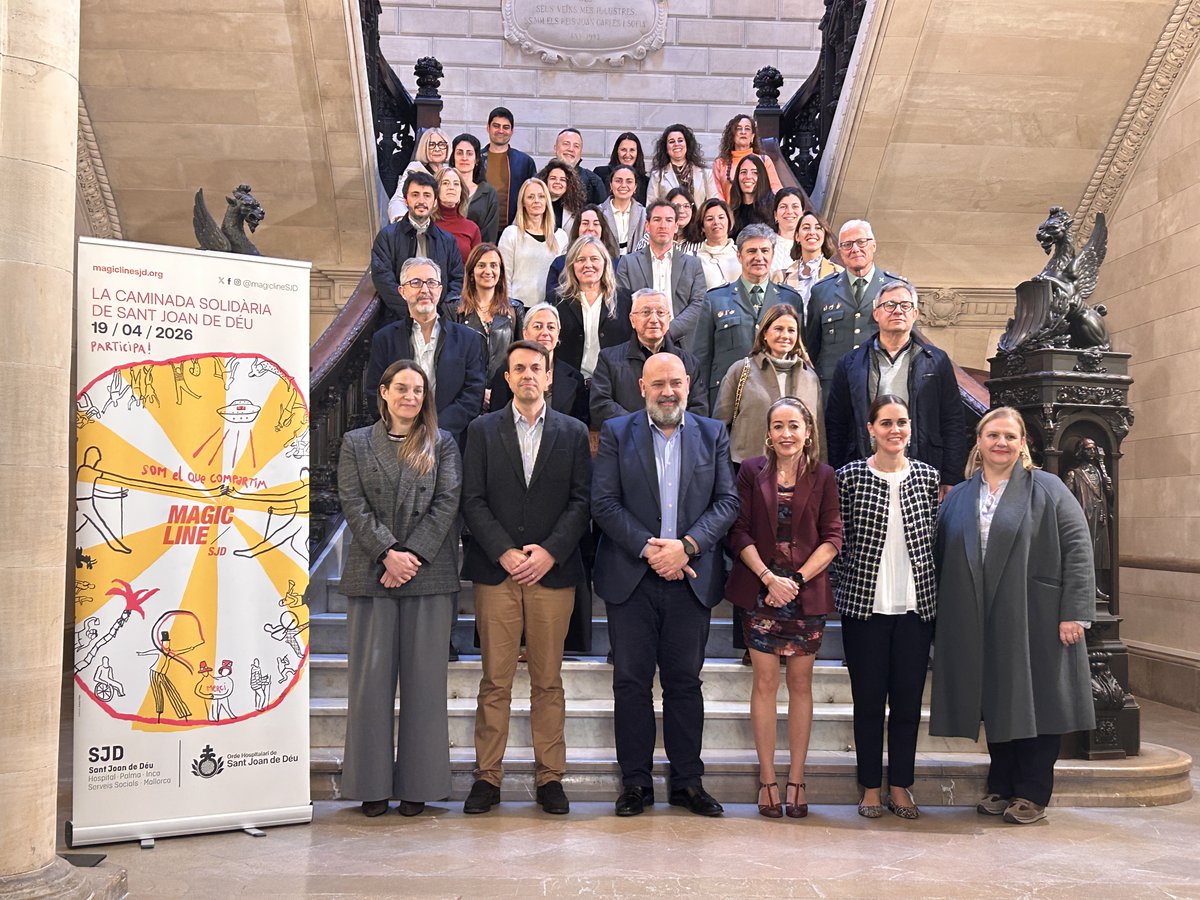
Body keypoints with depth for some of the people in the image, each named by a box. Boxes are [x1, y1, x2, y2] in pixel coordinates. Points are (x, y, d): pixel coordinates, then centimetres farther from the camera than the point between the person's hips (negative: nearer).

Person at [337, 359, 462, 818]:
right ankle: (372, 783, 12)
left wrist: (411, 553, -11)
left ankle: (416, 783, 11)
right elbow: (353, 505, 1)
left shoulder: (442, 444, 9)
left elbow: (447, 502, -1)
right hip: (371, 573, 0)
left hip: (428, 573, 0)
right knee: (371, 675, 2)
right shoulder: (356, 443, 10)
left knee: (423, 677, 2)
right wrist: (387, 553, -12)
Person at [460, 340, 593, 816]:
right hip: (495, 571, 0)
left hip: (553, 571, 0)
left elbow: (581, 501, 3)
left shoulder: (573, 432, 10)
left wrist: (549, 551, -9)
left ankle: (550, 776, 13)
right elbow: (473, 501, 2)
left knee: (548, 680, 5)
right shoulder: (482, 430, 9)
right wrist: (505, 552, -10)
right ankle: (487, 776, 10)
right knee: (495, 680, 2)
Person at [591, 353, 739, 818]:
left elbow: (727, 501, 2)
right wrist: (648, 548, -14)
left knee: (685, 682, 8)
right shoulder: (616, 433, 4)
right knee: (631, 682, 4)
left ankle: (688, 781, 18)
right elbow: (604, 502, -4)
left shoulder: (712, 434, 9)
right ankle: (636, 783, 15)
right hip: (631, 578, -1)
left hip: (690, 578, 1)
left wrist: (686, 545, -12)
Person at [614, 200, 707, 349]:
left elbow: (699, 304, 6)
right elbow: (622, 306, 6)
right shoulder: (629, 263, 14)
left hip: (683, 344, 1)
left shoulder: (693, 264, 16)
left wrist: (668, 331, -8)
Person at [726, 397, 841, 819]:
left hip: (807, 591, 1)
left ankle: (796, 779, 15)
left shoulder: (823, 476, 3)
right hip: (760, 590, 0)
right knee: (765, 682, 1)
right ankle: (767, 778, 11)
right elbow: (740, 533, -1)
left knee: (800, 683, 6)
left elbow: (832, 538, 0)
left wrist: (797, 578, -10)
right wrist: (769, 577, -12)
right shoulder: (751, 471, 3)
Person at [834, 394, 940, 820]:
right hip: (864, 605, -2)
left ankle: (900, 786, 21)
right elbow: (838, 539, 2)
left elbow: (936, 540, 9)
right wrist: (849, 584, -3)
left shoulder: (928, 477, 6)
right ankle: (871, 788, 18)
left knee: (908, 698, 7)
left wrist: (935, 593, 4)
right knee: (868, 699, 6)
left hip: (917, 605, 2)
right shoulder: (850, 476, -1)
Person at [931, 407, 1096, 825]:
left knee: (1035, 703, 2)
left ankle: (1032, 794, 14)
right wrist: (944, 616, 6)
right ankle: (1001, 787, 23)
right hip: (981, 627, 3)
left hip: (1035, 623, -3)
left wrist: (1074, 612, -12)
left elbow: (1078, 550, -5)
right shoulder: (958, 498, 11)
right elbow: (942, 559, 12)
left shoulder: (1047, 490, 1)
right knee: (996, 705, 10)